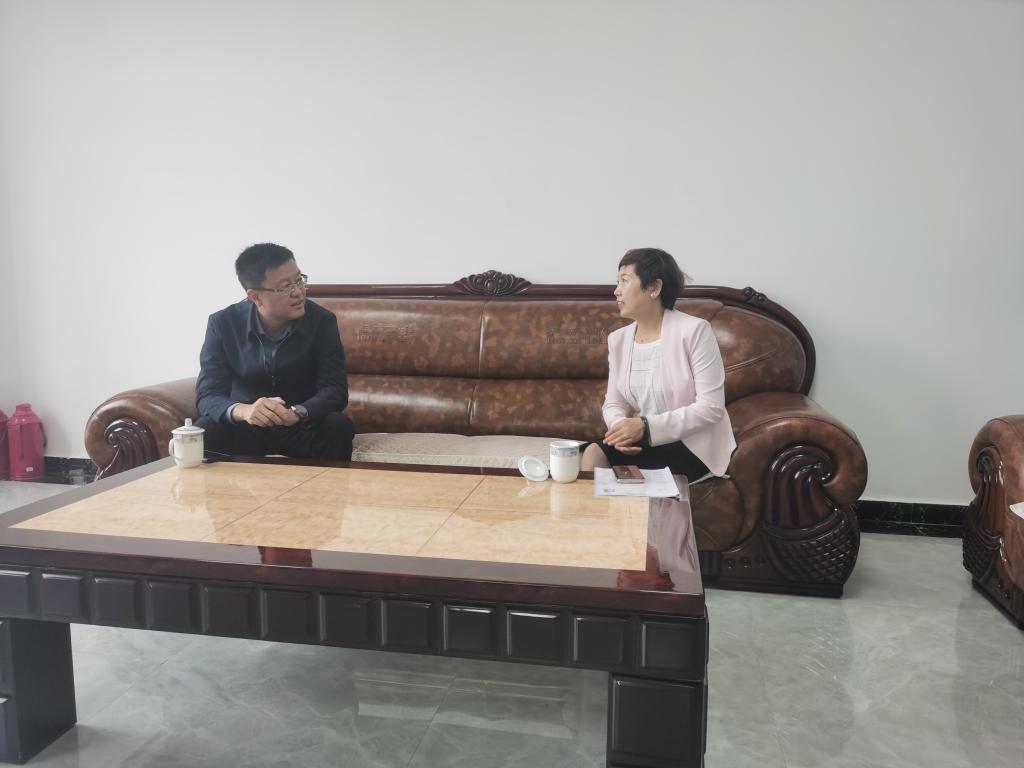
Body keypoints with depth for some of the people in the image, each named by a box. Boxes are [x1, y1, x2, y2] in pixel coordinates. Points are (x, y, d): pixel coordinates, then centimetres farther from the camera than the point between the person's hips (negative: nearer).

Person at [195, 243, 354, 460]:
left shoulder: (322, 321, -11)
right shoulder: (223, 324, -9)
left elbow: (335, 390, -16)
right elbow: (207, 395, -15)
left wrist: (297, 412, -38)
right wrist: (243, 411, -38)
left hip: (303, 425, 0)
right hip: (244, 426, 0)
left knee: (339, 427, -30)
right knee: (203, 433, -30)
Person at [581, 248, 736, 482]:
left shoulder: (694, 330, -13)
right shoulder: (618, 339, 6)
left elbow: (711, 407, -17)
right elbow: (614, 403, 4)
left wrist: (647, 426, -24)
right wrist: (621, 427, -20)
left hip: (694, 445, -5)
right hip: (644, 441, 5)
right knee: (593, 455, -22)